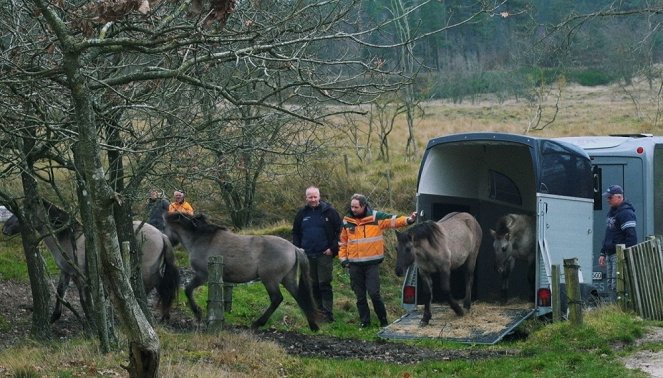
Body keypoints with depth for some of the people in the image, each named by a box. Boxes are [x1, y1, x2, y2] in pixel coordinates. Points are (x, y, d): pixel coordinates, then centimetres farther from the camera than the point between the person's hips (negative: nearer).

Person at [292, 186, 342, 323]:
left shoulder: (329, 211, -3)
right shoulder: (302, 213, 9)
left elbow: (339, 231, -3)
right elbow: (295, 233, 18)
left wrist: (333, 248, -10)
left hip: (324, 254, -4)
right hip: (307, 255, 4)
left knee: (324, 284, -8)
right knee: (313, 285, 10)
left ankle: (328, 313, -7)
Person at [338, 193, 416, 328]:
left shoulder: (376, 217, -4)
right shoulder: (347, 221, 6)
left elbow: (394, 221, -8)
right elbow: (343, 241, 13)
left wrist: (408, 220, -25)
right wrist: (343, 259, 7)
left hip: (372, 263, -3)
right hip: (355, 265, 3)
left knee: (374, 293, -8)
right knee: (360, 295, 9)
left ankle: (383, 321, 7)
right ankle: (364, 321, 19)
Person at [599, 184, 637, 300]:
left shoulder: (625, 213, -13)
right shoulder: (611, 212, 19)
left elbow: (631, 236, -20)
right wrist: (603, 253, 23)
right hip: (610, 254, 10)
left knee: (617, 285, -13)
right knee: (611, 285, 9)